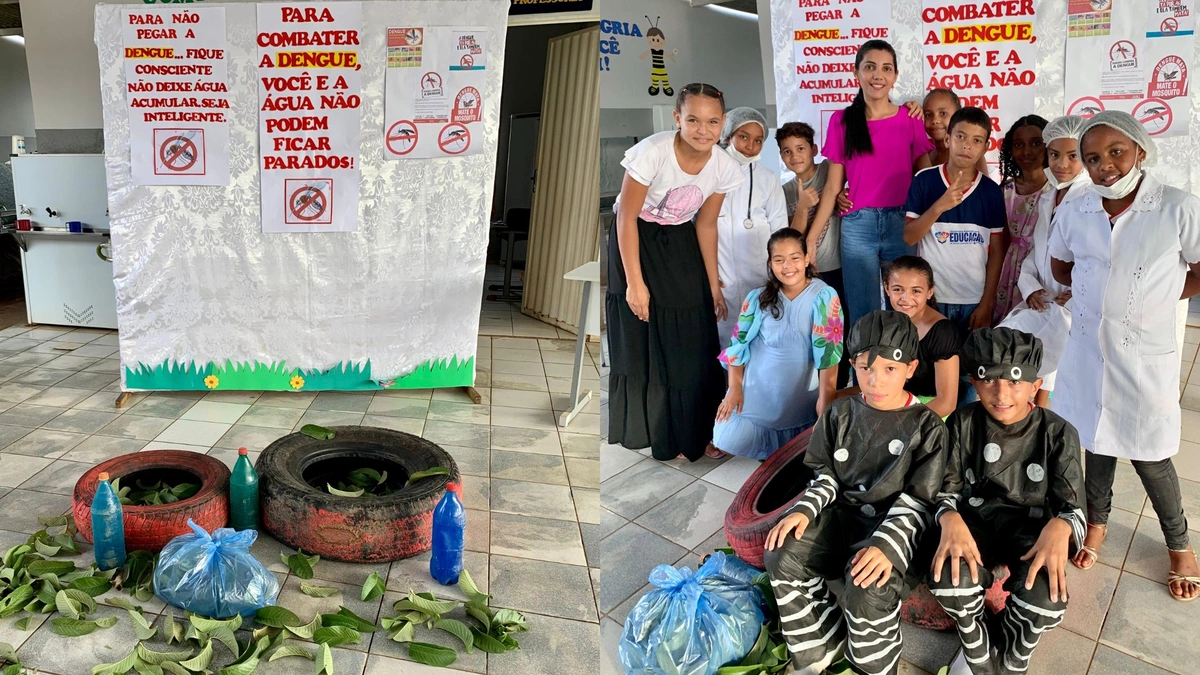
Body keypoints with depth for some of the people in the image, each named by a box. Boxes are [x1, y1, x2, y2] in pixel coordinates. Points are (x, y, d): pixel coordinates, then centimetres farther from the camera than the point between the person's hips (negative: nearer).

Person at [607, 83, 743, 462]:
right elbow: (626, 218, -21)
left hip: (680, 245, 4)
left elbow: (706, 225, -1)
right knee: (642, 342, 1)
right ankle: (644, 434, 20)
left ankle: (689, 434, 25)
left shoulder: (725, 168, -15)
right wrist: (634, 283, -20)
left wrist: (713, 285, 4)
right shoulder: (652, 152, -29)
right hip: (635, 242, -4)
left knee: (690, 343, 6)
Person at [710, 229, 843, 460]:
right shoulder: (758, 298, -1)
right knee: (730, 440, -10)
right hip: (756, 389, 2)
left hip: (800, 396, -1)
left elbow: (828, 350, -14)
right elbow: (738, 344, 3)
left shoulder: (823, 297, -11)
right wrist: (735, 388, -5)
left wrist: (825, 401, -18)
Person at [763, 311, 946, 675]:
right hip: (841, 514, 5)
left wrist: (888, 543, -27)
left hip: (891, 524, -4)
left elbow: (919, 500, -10)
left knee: (866, 589, -32)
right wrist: (805, 509, -9)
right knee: (781, 557, -19)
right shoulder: (841, 413, 6)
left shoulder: (926, 425, -6)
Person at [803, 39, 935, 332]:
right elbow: (833, 186, 4)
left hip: (901, 224, 0)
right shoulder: (841, 121, 4)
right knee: (862, 313, 5)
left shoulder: (910, 121, 4)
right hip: (857, 226, 0)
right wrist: (811, 238, -2)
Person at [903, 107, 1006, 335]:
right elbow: (909, 237, -6)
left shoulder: (992, 191, 2)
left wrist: (987, 302, -2)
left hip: (975, 300, 2)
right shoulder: (924, 181, -3)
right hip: (931, 296, -1)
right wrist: (939, 206, -20)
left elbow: (996, 251, 3)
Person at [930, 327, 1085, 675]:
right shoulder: (963, 422, -5)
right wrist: (950, 519, -27)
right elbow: (947, 486, -2)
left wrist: (1059, 527, -33)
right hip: (974, 521, 1)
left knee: (1046, 599, -32)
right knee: (948, 580, -33)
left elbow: (1073, 507, -6)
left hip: (1030, 527, 0)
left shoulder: (1058, 433, -8)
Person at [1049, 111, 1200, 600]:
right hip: (1088, 347, 3)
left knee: (1149, 455, 8)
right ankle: (1096, 519, 42)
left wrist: (1155, 299, -4)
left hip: (1146, 353, -3)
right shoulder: (1074, 212, -3)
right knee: (1096, 438, 18)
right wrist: (1100, 296, 4)